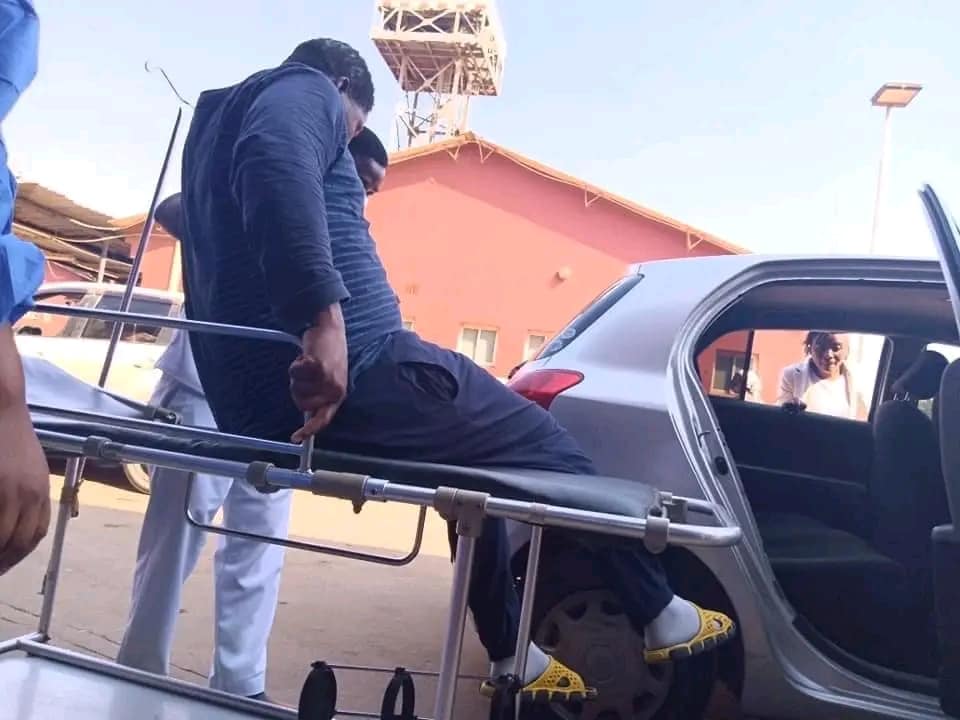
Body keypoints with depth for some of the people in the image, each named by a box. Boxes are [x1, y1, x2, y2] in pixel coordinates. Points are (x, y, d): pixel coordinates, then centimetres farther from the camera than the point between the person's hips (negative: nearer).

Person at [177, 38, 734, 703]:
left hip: (260, 396, 10)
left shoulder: (219, 121, 31)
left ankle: (512, 656, 32)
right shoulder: (307, 91, 2)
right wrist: (324, 317, -33)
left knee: (476, 466, 25)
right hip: (345, 368, -10)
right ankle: (663, 616, 20)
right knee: (546, 447, 6)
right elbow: (277, 167, -24)